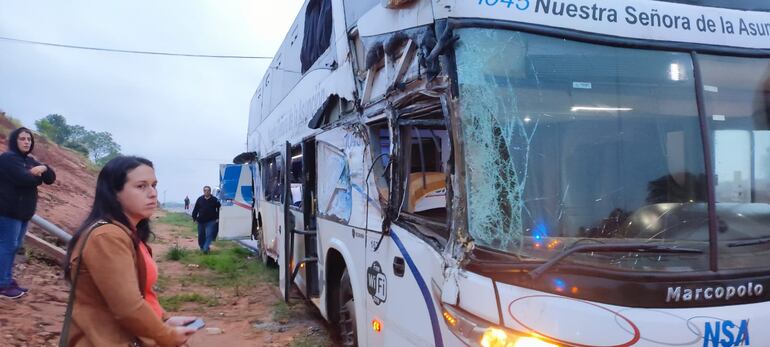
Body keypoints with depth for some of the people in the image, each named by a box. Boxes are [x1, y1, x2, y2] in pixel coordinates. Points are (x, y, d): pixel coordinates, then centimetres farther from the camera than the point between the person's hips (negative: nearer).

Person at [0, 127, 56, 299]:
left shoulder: (30, 161, 16)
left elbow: (51, 178, 11)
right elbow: (24, 179, -24)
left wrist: (43, 168, -10)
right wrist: (37, 174, -4)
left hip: (24, 211, 9)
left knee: (14, 246, 13)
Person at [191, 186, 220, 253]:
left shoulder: (214, 200, -2)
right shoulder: (200, 199, 3)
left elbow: (219, 209, 5)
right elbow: (195, 209, 7)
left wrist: (217, 217, 1)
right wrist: (194, 218, 3)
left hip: (211, 221, -3)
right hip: (201, 221, 3)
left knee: (209, 235, -13)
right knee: (201, 235, 11)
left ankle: (206, 248, -14)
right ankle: (202, 247, 29)